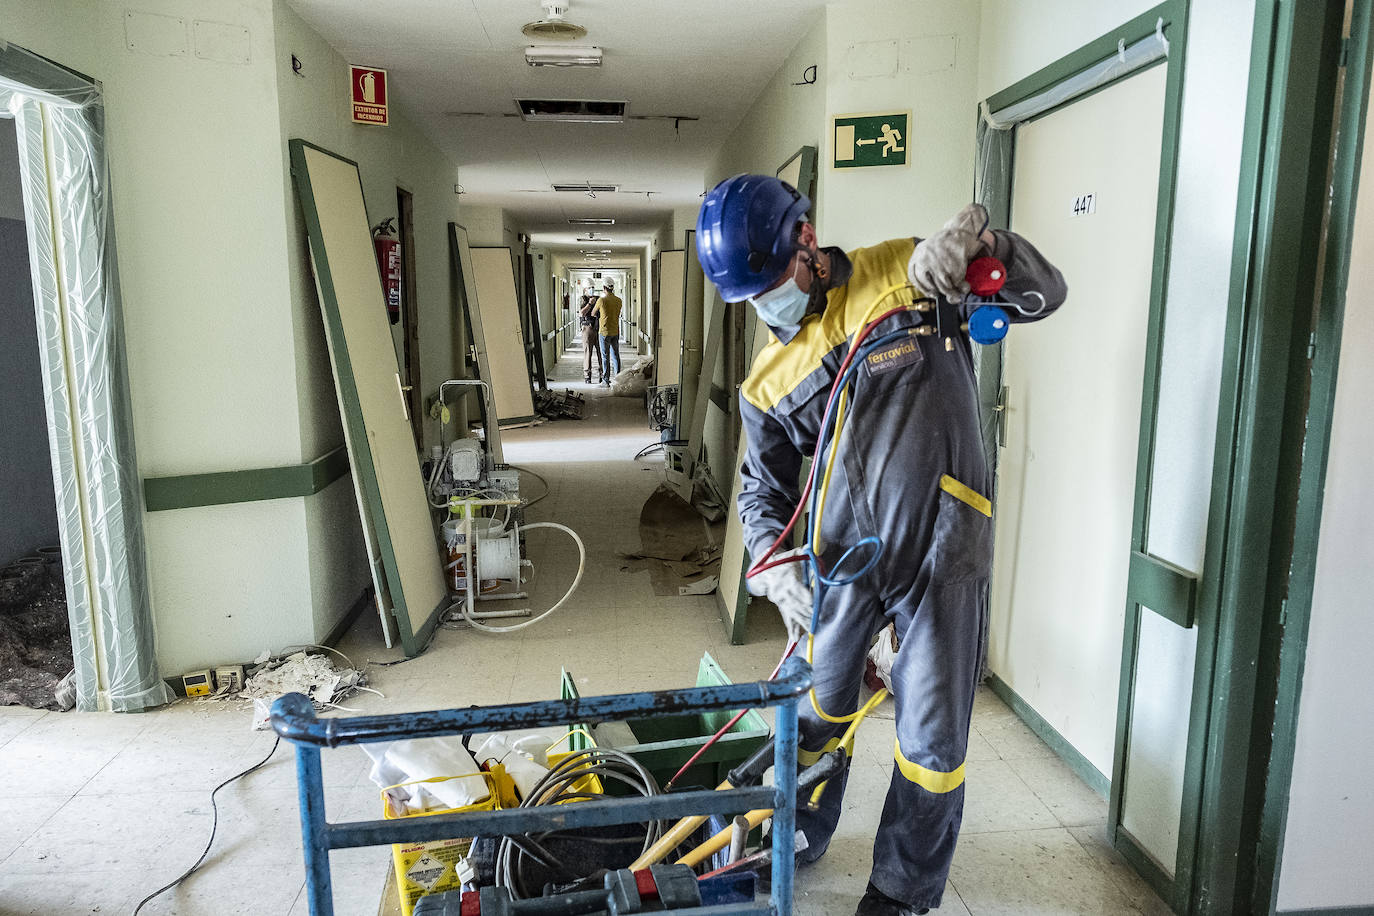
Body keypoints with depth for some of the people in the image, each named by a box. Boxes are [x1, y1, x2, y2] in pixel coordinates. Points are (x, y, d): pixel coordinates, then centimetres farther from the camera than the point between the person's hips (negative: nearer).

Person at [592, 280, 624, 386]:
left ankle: (606, 380, 2)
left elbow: (593, 313, 3)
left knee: (605, 356, 1)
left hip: (605, 332, -4)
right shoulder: (619, 301, 2)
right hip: (615, 332, 4)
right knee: (616, 355, 11)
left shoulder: (601, 300, -11)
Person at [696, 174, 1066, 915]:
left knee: (932, 739, 6)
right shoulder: (769, 379, 5)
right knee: (815, 704, 18)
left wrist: (981, 243, -19)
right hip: (839, 554, 4)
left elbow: (1042, 295, 1)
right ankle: (797, 838, 45)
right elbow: (764, 489, 10)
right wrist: (774, 566, -8)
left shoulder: (907, 274, -3)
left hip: (940, 552, -3)